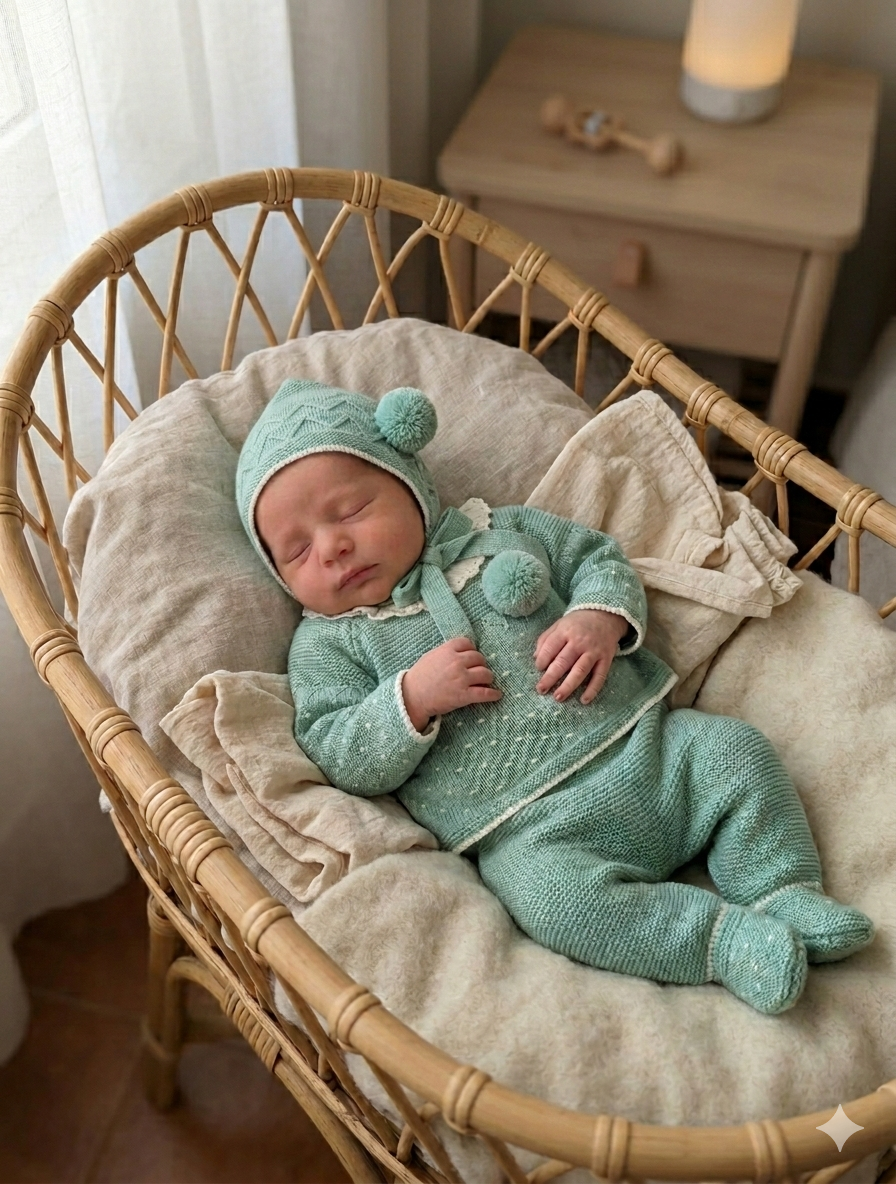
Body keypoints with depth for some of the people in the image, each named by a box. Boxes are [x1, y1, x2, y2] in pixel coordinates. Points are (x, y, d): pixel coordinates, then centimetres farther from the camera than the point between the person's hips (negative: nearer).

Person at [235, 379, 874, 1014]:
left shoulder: (501, 531, 13)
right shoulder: (328, 644, 5)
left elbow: (599, 559, 17)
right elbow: (340, 761, -3)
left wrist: (600, 618, -5)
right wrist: (412, 699, -18)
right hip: (530, 829, -4)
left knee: (736, 748, -9)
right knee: (553, 894, -31)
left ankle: (785, 893, 2)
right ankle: (729, 940, -19)